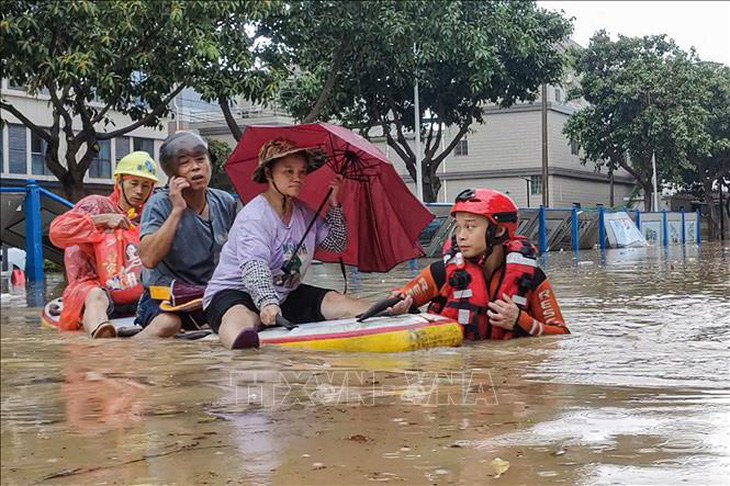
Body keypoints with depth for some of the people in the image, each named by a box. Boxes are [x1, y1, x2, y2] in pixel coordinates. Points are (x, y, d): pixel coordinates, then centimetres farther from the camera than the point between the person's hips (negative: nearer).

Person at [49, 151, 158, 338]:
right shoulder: (97, 205, 8)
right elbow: (57, 231, -6)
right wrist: (103, 219, -10)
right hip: (93, 285, -6)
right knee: (96, 297, -42)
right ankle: (99, 332, -74)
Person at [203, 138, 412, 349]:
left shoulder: (304, 213, 8)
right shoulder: (253, 216, -20)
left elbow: (336, 244, 17)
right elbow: (253, 266, -35)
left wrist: (334, 204, 6)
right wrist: (267, 303, -52)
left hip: (286, 294, 9)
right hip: (235, 292, -8)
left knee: (353, 307, -5)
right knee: (239, 322, -46)